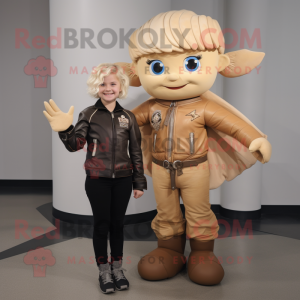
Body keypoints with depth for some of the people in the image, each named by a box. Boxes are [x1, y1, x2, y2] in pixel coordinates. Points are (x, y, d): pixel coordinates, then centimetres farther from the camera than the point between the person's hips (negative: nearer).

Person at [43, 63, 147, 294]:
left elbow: (136, 152, 6)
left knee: (118, 223, 13)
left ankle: (117, 267, 29)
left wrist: (139, 182, 6)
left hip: (122, 180, 2)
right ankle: (104, 271, 25)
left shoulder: (128, 117, 4)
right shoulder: (89, 114, -3)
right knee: (101, 224, 8)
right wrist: (65, 130, -31)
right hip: (97, 180, -2)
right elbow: (75, 145, -11)